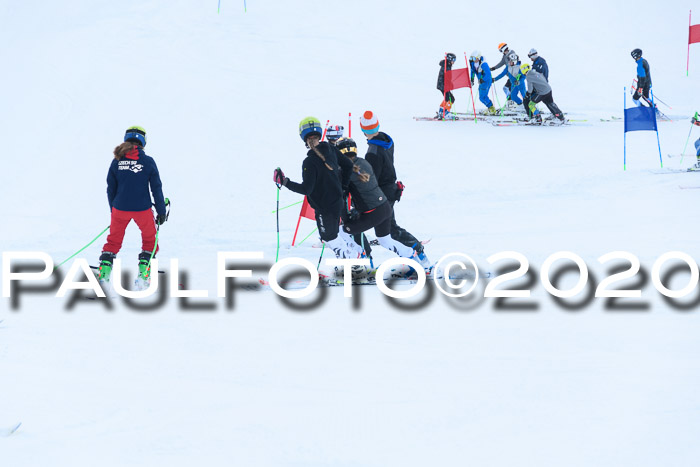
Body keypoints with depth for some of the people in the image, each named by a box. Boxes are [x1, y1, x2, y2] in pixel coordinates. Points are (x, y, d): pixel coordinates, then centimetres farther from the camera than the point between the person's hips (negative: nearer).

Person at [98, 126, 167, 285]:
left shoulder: (117, 161, -2)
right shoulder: (148, 161, -8)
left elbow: (111, 188, 6)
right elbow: (156, 188, -4)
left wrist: (113, 209, 18)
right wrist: (161, 211, 5)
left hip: (120, 208, 2)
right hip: (142, 209, -2)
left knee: (114, 239, 19)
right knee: (150, 239, 20)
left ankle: (104, 273, 9)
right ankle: (143, 273, 10)